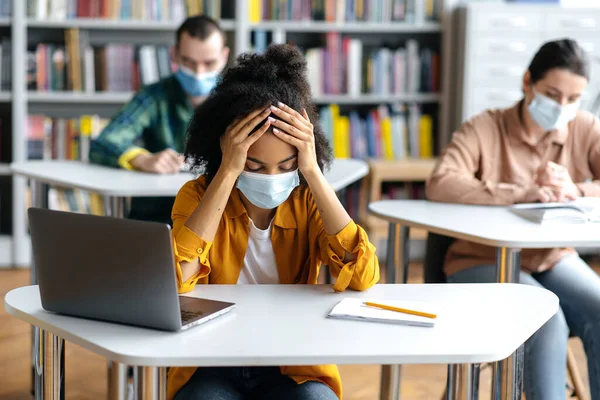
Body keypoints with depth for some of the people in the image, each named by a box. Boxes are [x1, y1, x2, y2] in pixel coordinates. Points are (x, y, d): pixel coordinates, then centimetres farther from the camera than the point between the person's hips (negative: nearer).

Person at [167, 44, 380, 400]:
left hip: (295, 370, 1)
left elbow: (364, 278, -20)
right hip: (212, 369, 0)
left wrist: (313, 173, -21)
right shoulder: (199, 195, -6)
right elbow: (176, 279, -25)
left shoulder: (307, 201, -4)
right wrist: (227, 174, -25)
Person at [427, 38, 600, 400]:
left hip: (554, 261, 4)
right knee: (546, 323, -30)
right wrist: (519, 194, -33)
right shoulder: (485, 129, -9)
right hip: (484, 262, -4)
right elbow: (440, 184, -26)